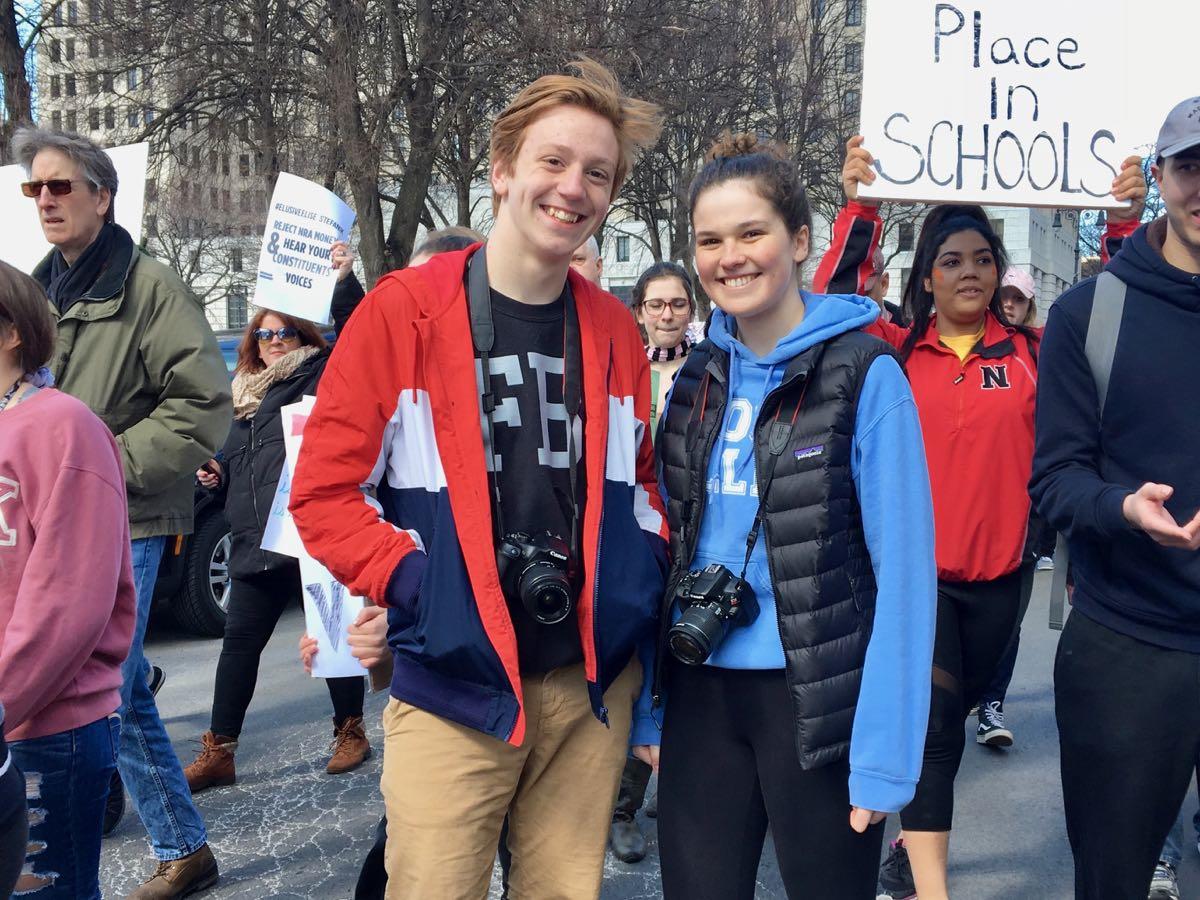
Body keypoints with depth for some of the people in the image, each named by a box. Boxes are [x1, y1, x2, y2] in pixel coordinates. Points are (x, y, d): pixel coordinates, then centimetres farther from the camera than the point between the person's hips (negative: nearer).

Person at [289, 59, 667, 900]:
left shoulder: (616, 329, 5)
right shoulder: (403, 310, -7)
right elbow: (324, 491, -6)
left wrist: (648, 563, -1)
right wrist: (414, 581, -15)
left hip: (593, 682, 4)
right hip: (451, 682, -4)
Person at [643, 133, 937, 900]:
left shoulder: (865, 375, -9)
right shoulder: (699, 377, 6)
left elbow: (903, 571, -12)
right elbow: (672, 550, 9)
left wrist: (883, 751, -15)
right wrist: (648, 706, 7)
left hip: (817, 699, -4)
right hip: (700, 693, 5)